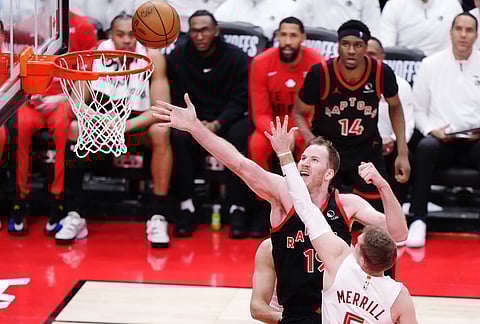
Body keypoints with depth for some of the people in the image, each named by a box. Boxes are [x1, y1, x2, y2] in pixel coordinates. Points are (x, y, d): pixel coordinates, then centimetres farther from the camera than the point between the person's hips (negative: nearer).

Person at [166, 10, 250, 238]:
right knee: (178, 135, -32)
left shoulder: (236, 57, -4)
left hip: (227, 119, -1)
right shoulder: (177, 56, -1)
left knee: (239, 136, -33)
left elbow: (240, 99, -7)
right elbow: (175, 97, -1)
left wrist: (217, 124, -22)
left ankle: (237, 208, -28)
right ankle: (186, 205, -25)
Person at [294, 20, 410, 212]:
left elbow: (395, 107, 4)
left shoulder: (382, 73, -18)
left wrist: (403, 152, 0)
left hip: (368, 151, 2)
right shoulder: (320, 74, -22)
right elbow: (299, 113, -7)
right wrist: (312, 141, -27)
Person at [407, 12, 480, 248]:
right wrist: (432, 130, -10)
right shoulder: (430, 65, 6)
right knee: (425, 147, -35)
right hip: (440, 139, 0)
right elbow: (418, 109, 8)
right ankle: (418, 220, -31)